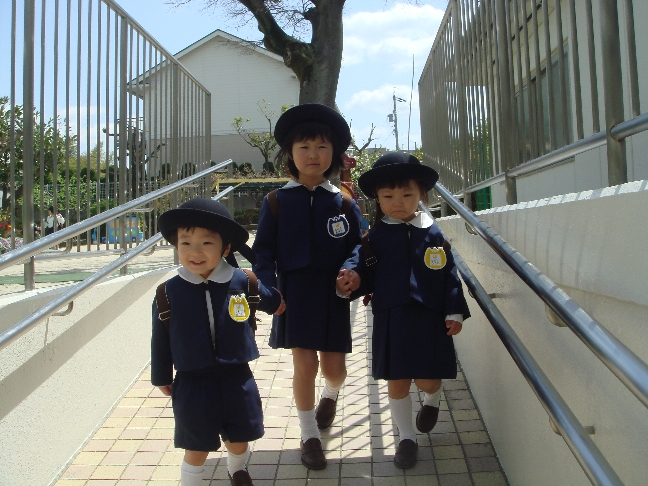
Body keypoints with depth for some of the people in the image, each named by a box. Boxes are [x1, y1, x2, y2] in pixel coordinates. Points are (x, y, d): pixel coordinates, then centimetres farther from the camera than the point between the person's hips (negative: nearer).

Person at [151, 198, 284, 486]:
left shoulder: (244, 283, -11)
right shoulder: (168, 294, -11)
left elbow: (273, 301, 11)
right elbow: (160, 341, 1)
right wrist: (161, 378, 8)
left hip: (237, 381, 2)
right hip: (192, 386, -1)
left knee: (239, 441, 21)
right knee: (196, 451, 11)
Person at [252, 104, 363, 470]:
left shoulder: (344, 203, 2)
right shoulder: (277, 201, 0)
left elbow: (358, 247, 3)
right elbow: (263, 250, 0)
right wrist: (269, 289, -13)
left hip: (333, 294, 1)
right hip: (294, 293, -1)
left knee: (334, 366, 8)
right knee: (305, 364, -2)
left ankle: (331, 395, 47)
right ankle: (310, 436, 21)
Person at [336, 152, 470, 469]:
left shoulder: (433, 233, 0)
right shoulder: (375, 237, -1)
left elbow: (450, 275, 2)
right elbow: (363, 268, -4)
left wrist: (454, 312, -1)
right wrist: (352, 277, -26)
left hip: (430, 318, 0)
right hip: (390, 321, 0)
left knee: (427, 380, 9)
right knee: (396, 383, 8)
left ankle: (432, 401, 47)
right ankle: (406, 438, 30)